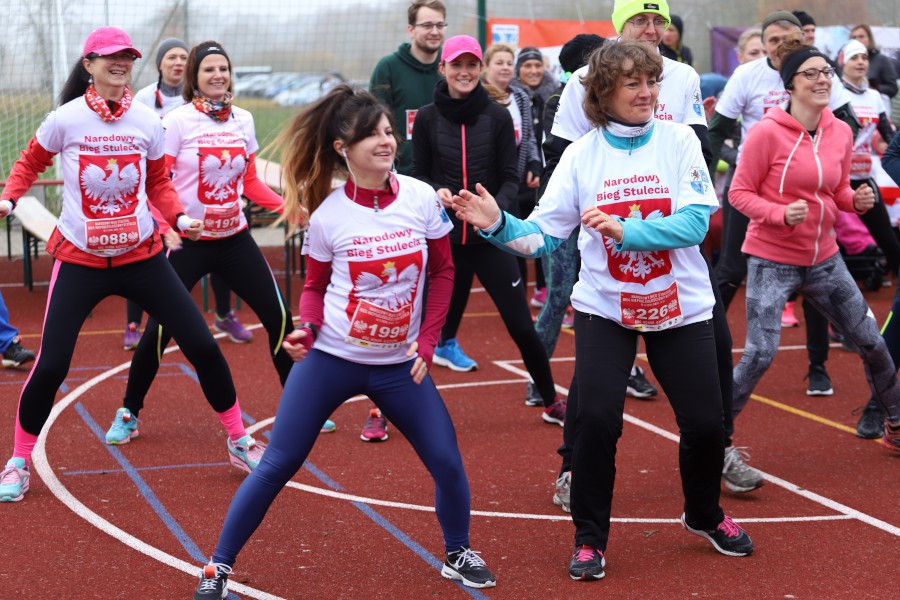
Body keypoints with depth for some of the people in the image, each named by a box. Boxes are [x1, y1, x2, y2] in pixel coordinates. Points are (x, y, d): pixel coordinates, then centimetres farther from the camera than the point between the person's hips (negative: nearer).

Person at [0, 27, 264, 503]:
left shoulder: (147, 121, -3)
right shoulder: (66, 120, -10)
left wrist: (180, 218, -9)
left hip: (142, 256, 2)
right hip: (80, 261, -2)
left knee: (203, 347, 1)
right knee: (50, 366, -6)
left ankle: (239, 440, 19)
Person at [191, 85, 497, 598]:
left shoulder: (422, 198, -7)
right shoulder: (328, 214, -10)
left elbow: (443, 272, 4)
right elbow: (316, 287, 3)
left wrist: (427, 342, -2)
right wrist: (308, 328, -17)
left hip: (399, 364, 2)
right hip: (331, 358, -2)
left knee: (448, 462, 0)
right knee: (277, 465, -2)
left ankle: (458, 554, 26)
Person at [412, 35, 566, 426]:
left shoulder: (497, 116, -1)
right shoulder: (427, 118, 0)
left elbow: (510, 177, 0)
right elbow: (418, 175, 5)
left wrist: (497, 208, -21)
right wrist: (435, 192, -17)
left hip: (490, 237, 0)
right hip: (444, 238, 0)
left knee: (521, 324, 0)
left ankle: (552, 404, 18)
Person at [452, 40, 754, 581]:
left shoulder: (679, 141, -7)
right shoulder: (581, 155, -4)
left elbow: (696, 223, -17)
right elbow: (543, 235, -6)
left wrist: (624, 230, -28)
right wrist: (498, 225, -24)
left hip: (681, 307, 0)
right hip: (604, 308, 0)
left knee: (705, 424, 3)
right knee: (597, 420, -13)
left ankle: (704, 515, 34)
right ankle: (590, 538, 7)